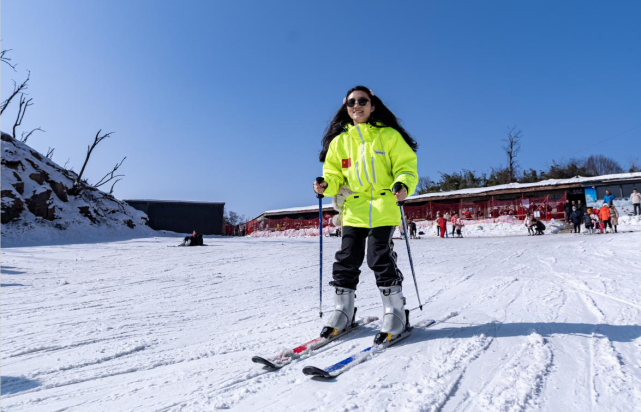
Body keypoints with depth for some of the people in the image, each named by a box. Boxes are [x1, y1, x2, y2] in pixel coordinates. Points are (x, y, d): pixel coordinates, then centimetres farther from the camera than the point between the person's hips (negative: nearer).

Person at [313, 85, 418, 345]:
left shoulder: (388, 135, 4)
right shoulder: (339, 140, 13)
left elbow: (406, 166, 2)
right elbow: (335, 175, 16)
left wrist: (403, 185, -18)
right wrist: (326, 186, -6)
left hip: (384, 209, -3)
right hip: (353, 211, 4)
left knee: (380, 260, -7)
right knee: (346, 261, 5)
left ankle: (395, 315, 10)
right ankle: (343, 312, 20)